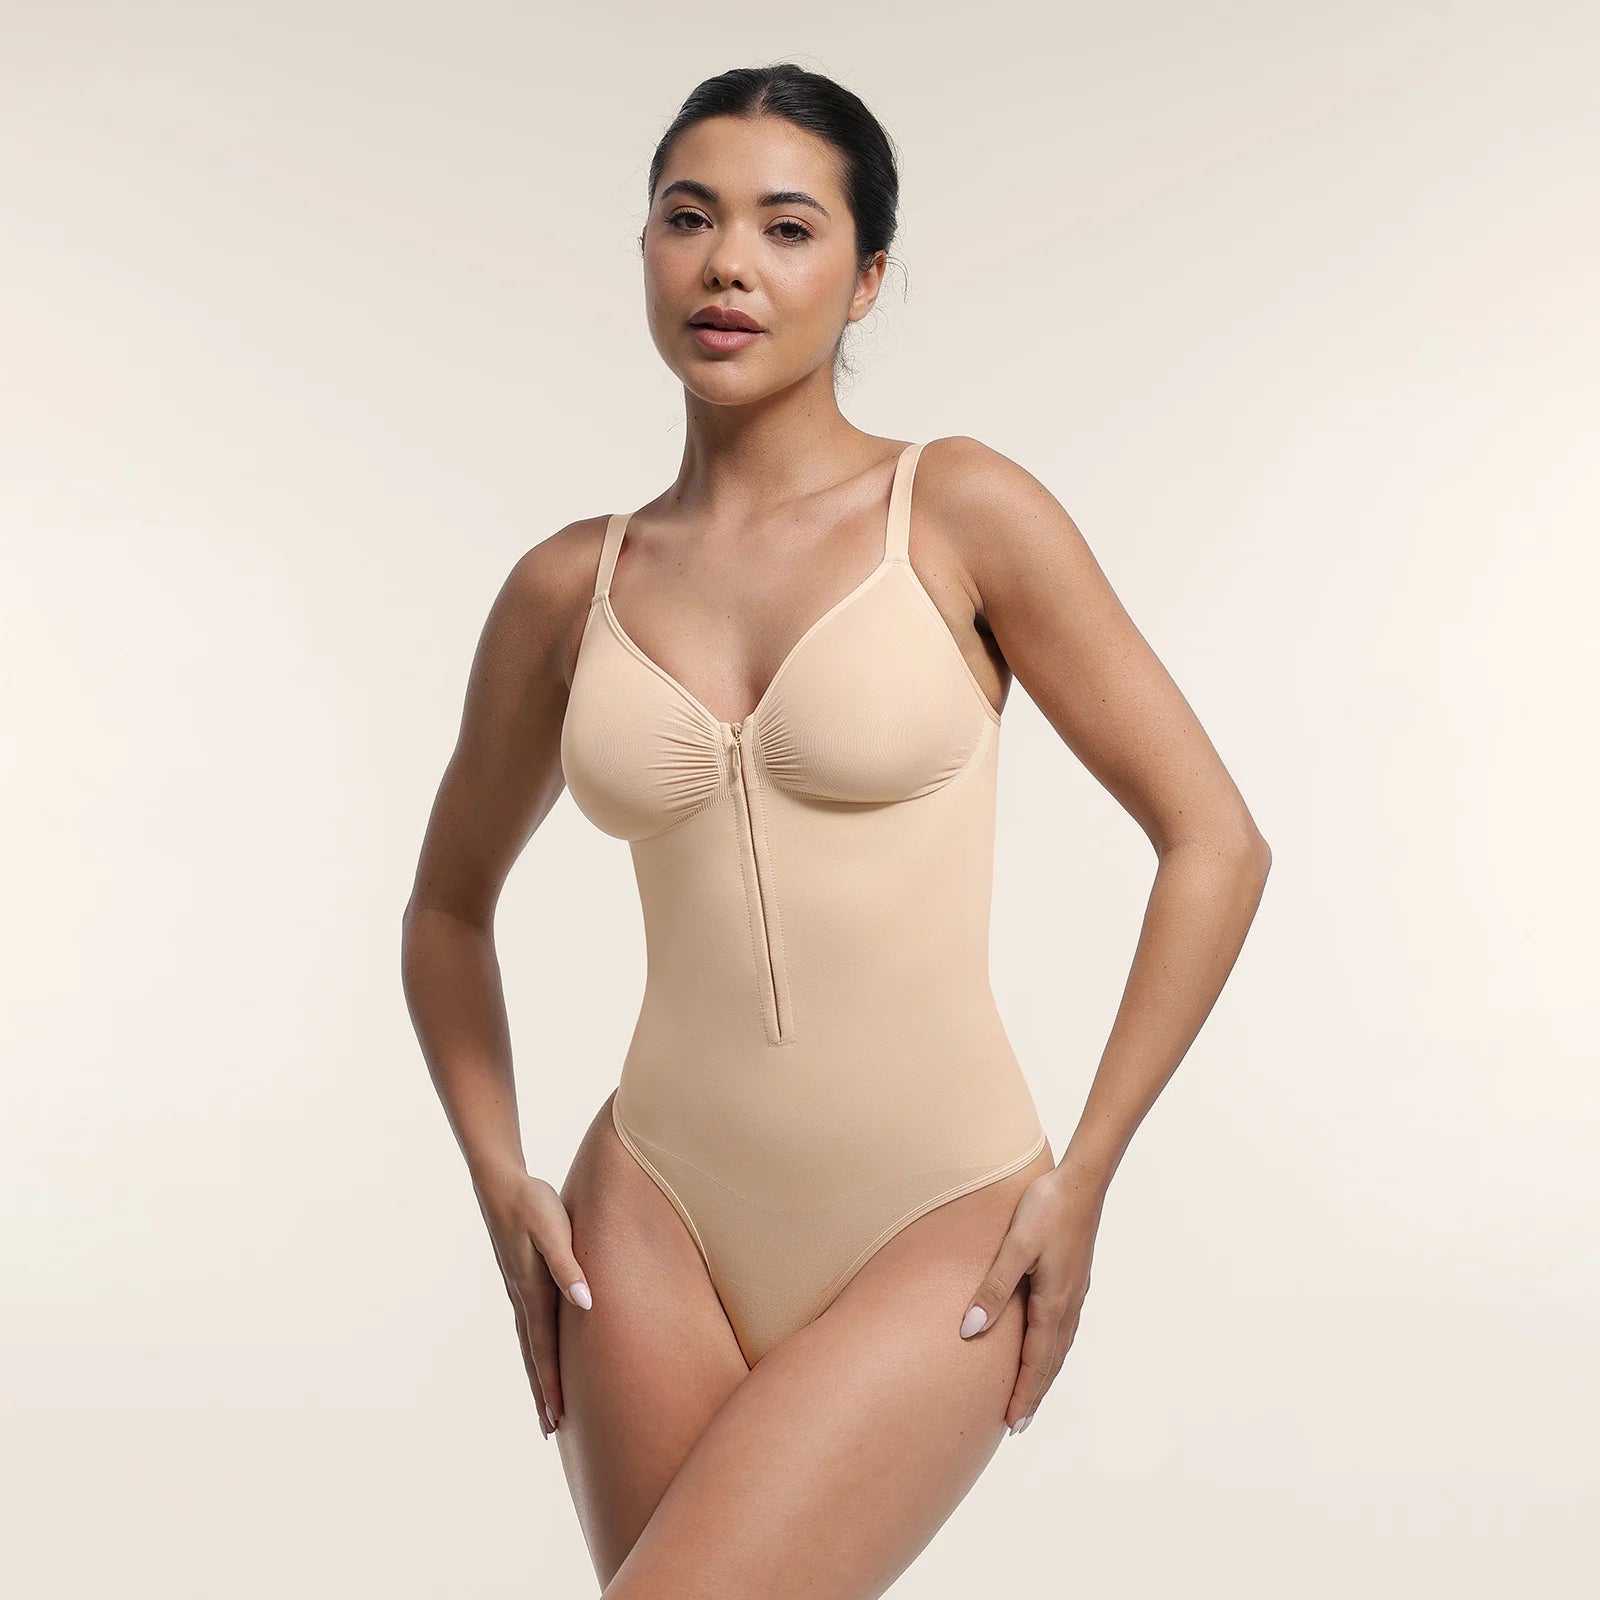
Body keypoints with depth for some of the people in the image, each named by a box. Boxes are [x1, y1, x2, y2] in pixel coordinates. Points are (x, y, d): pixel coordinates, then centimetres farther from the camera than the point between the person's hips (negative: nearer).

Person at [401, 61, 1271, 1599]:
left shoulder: (961, 512, -5)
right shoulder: (570, 587, 4)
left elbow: (1214, 842, -4)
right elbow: (449, 905, 18)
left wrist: (1080, 1179, -5)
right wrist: (500, 1179, 6)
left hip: (937, 1236, -3)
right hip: (657, 1220, 4)